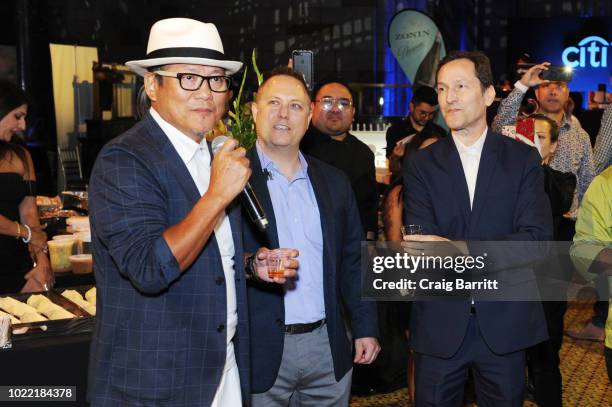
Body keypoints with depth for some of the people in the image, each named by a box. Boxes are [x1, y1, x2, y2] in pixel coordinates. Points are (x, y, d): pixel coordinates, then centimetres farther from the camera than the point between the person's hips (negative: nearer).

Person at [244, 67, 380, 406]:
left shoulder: (335, 182, 10)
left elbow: (352, 261, 13)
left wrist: (365, 327, 10)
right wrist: (251, 265, -26)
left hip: (329, 349, 4)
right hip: (260, 351, -4)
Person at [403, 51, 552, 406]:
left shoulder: (523, 159, 1)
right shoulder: (421, 165, 2)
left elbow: (537, 239, -10)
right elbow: (424, 244, -9)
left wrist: (461, 250, -23)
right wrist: (493, 261, -24)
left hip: (504, 323, 0)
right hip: (440, 323, 0)